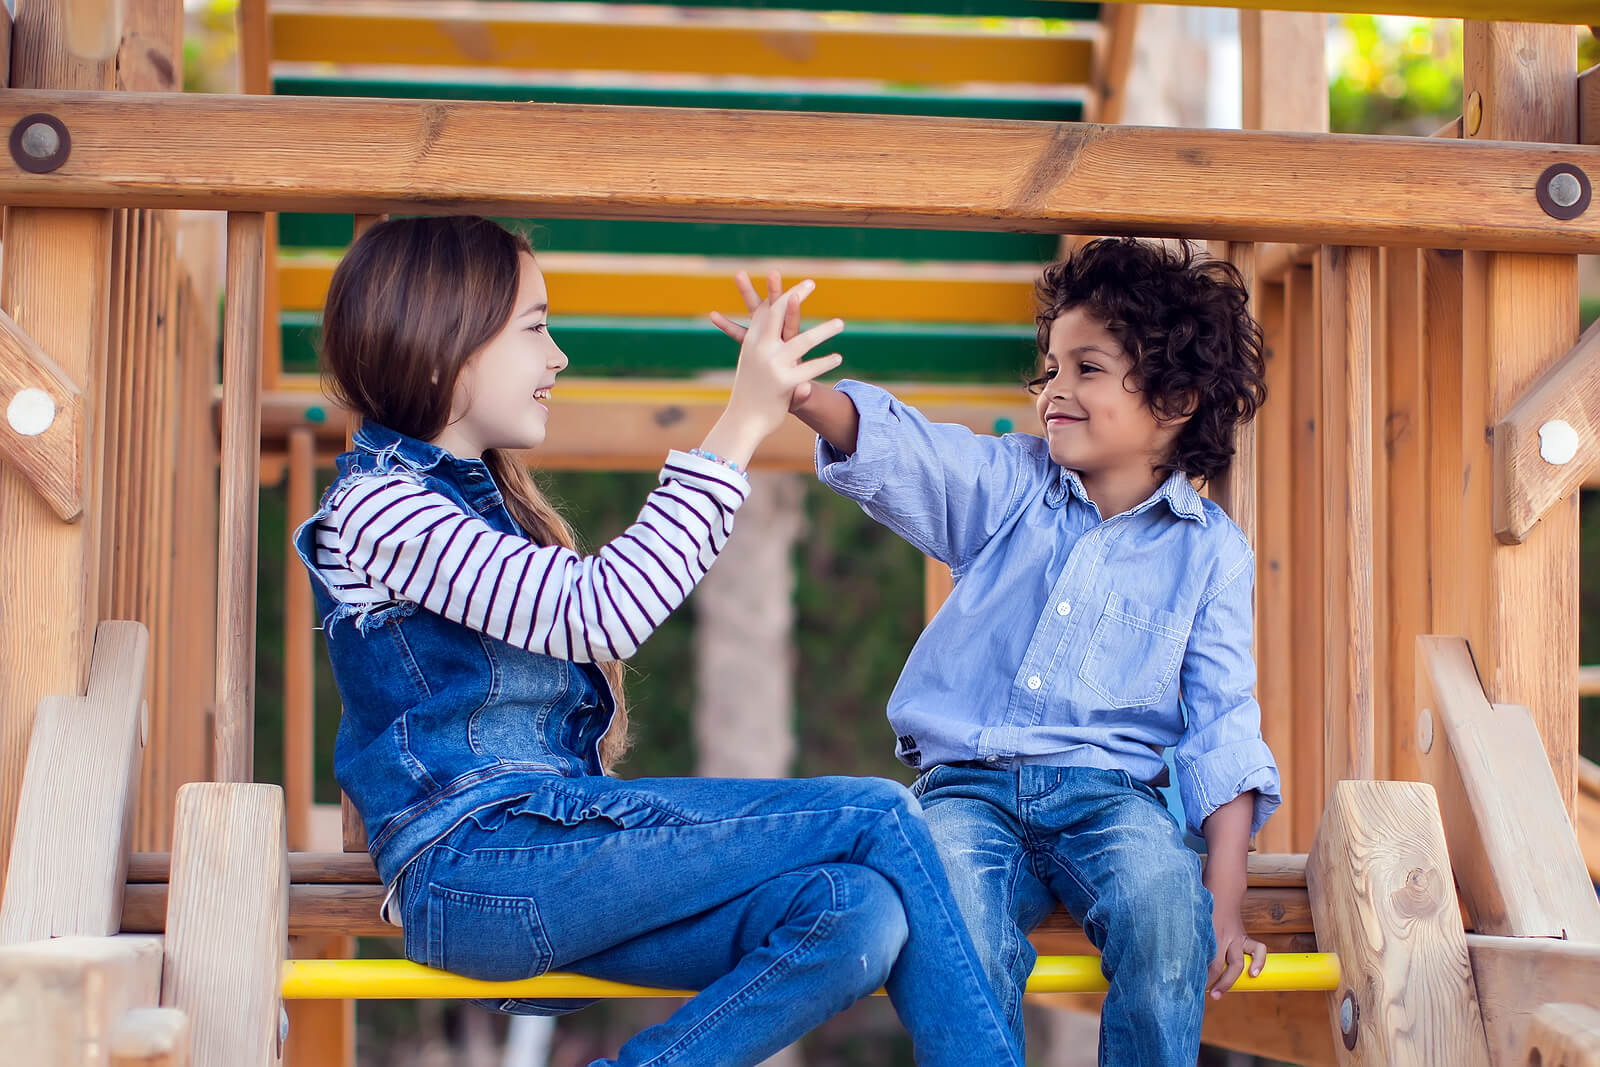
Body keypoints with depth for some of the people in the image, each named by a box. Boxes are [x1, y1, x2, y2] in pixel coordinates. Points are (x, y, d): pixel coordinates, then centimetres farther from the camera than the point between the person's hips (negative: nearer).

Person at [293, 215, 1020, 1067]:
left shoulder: (477, 491, 24)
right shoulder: (375, 508, -8)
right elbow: (598, 613, -19)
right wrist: (744, 423, -17)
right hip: (477, 865, -9)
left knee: (861, 919, -16)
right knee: (880, 821, -16)